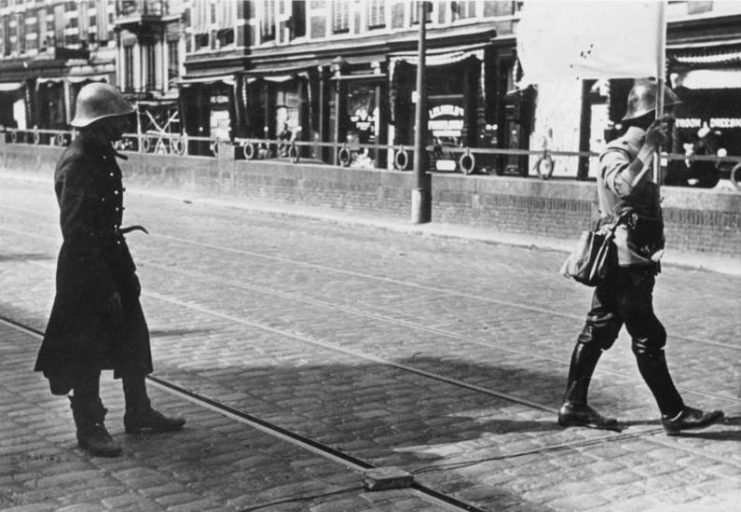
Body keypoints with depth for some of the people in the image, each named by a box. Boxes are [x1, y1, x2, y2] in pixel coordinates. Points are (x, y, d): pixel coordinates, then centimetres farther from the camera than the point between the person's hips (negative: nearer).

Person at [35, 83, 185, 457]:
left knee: (133, 339, 16)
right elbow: (76, 233, -23)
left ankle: (139, 413, 30)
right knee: (86, 352, 3)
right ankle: (89, 429, 17)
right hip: (84, 267, -9)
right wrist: (105, 286, -23)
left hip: (110, 258, 9)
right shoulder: (76, 164, -21)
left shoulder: (103, 156, 8)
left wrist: (125, 272, 18)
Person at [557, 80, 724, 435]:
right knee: (648, 338, -3)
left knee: (597, 332, 10)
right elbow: (624, 185, -35)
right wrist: (649, 149, -27)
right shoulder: (616, 154, -13)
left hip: (635, 261, 10)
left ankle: (574, 406, 15)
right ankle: (674, 414, 5)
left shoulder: (639, 155, 17)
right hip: (625, 261, -10)